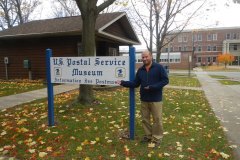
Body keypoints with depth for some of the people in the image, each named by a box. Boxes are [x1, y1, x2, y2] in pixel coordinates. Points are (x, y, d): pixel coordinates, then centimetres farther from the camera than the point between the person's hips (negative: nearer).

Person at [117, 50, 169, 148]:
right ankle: (148, 136, 29)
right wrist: (123, 83, -3)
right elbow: (135, 84, 9)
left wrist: (152, 87, -19)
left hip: (156, 99, -5)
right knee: (145, 119, 13)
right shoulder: (140, 70, 8)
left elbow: (165, 80, -10)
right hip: (144, 99, 5)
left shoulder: (159, 67, -7)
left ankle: (157, 138, 17)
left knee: (157, 119, 3)